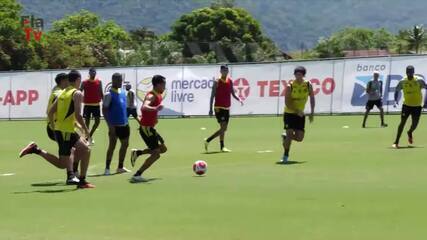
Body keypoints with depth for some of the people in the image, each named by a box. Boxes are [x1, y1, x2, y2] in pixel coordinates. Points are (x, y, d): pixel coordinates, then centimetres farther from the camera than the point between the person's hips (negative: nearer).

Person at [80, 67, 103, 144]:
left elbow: (101, 93, 9)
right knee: (87, 121, 0)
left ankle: (90, 135, 18)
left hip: (96, 104, 2)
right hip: (87, 105, -2)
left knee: (98, 121, -1)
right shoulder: (85, 82, -3)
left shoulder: (99, 82, 3)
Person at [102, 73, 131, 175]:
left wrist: (126, 120, 16)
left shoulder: (123, 92, 11)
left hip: (124, 124, 8)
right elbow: (104, 110, -14)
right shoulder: (109, 94, -12)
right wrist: (110, 124, -19)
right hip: (114, 125, -8)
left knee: (125, 144, 12)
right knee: (112, 146, -4)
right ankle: (107, 168, 4)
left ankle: (120, 167, 22)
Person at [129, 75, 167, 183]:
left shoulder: (158, 96, 10)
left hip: (150, 128, 10)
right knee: (156, 153, -12)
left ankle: (137, 153, 16)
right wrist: (155, 108, -58)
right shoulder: (151, 96, -20)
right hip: (146, 128, -10)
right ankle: (137, 175, -12)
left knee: (162, 148, 16)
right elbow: (144, 107, -42)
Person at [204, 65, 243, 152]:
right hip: (219, 108, -6)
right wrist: (210, 109, -12)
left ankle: (222, 147, 16)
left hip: (227, 108, 6)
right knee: (223, 127, -15)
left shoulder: (230, 81, 7)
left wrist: (239, 99, -9)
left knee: (224, 128, 9)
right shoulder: (217, 82, -8)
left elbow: (233, 94, 11)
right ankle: (207, 140, -4)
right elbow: (212, 96, -7)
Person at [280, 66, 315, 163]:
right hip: (289, 113, -3)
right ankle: (285, 156, 0)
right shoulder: (290, 86, -14)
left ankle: (286, 136, 30)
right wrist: (297, 111, -29)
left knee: (299, 138, -2)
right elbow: (287, 102, -17)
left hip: (300, 115, 3)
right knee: (290, 133, -13)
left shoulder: (308, 85, -4)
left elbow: (312, 98, 10)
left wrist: (312, 112, 5)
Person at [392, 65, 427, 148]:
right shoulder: (402, 82, -6)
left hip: (417, 106, 0)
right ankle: (396, 142, -1)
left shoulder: (419, 81, -11)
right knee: (402, 122, -8)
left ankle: (410, 133, 40)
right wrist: (396, 100, -9)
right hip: (406, 105, 0)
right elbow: (397, 91, 7)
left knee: (414, 125, 3)